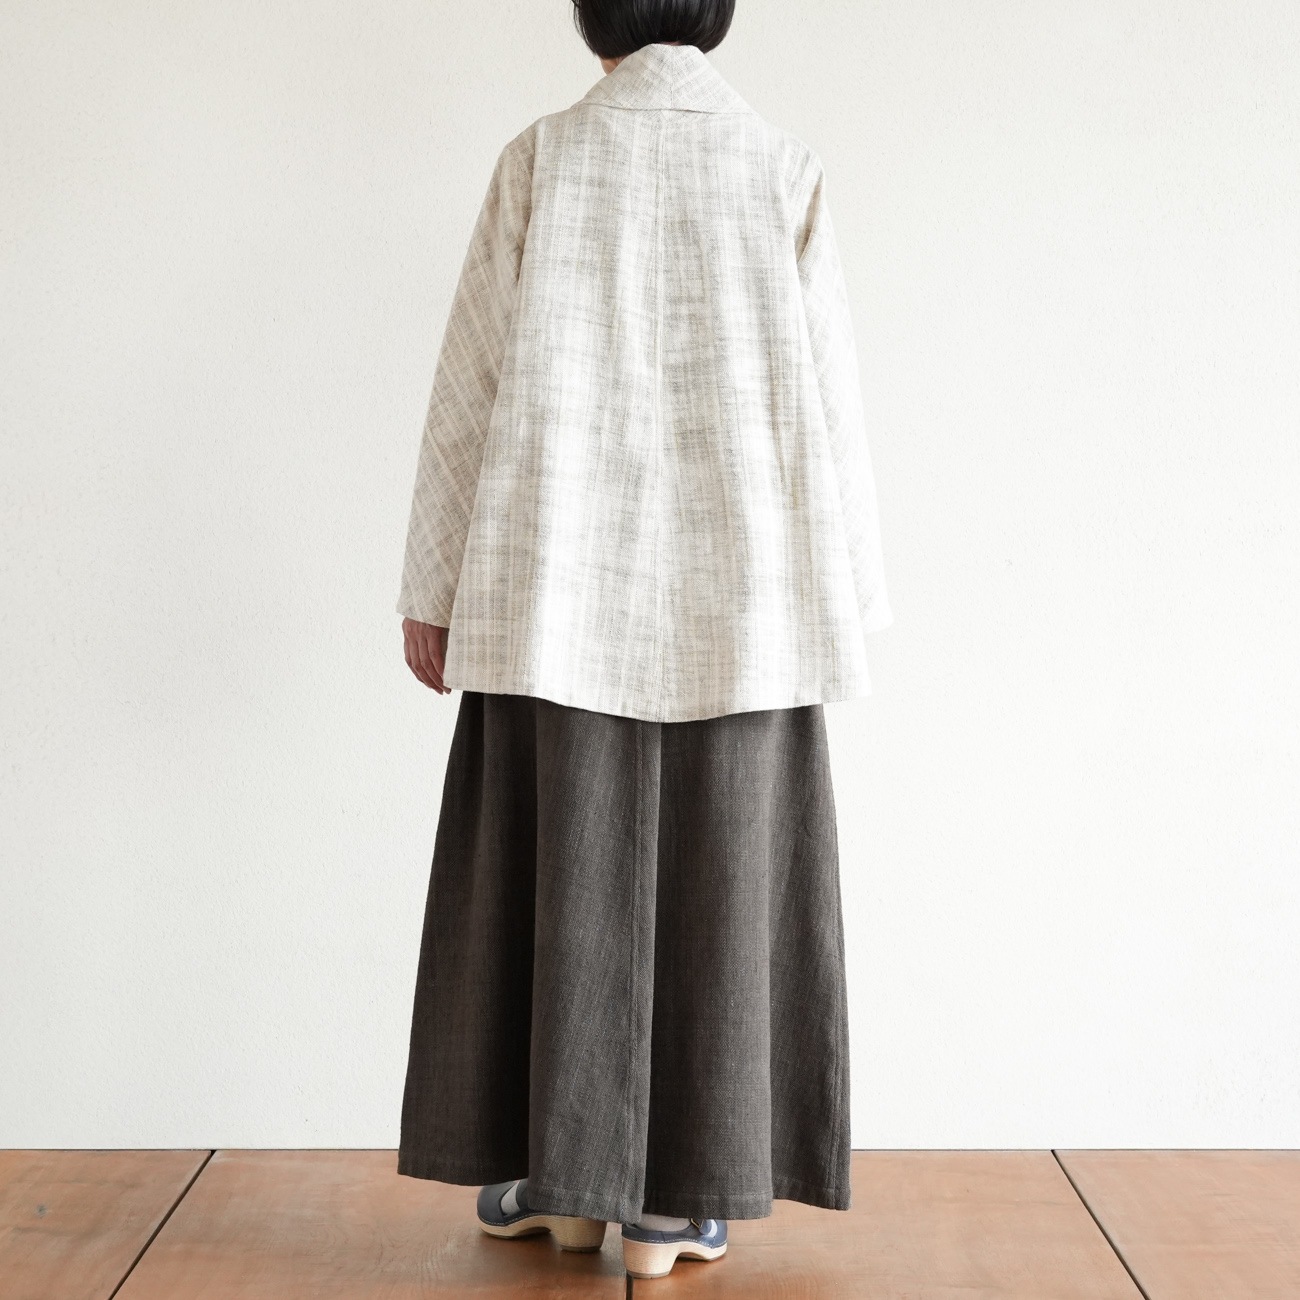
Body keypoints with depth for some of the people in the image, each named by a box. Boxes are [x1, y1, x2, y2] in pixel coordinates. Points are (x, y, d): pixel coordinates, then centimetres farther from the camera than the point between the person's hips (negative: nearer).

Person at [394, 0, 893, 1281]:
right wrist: (843, 600, 8)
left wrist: (434, 588, 5)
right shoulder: (783, 169, 2)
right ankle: (669, 1201, 12)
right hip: (736, 597, 0)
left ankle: (563, 1178, 18)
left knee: (557, 878, 9)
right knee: (711, 886, 6)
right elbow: (827, 400, 1)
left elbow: (470, 386, 0)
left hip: (566, 588, 0)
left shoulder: (539, 160, 1)